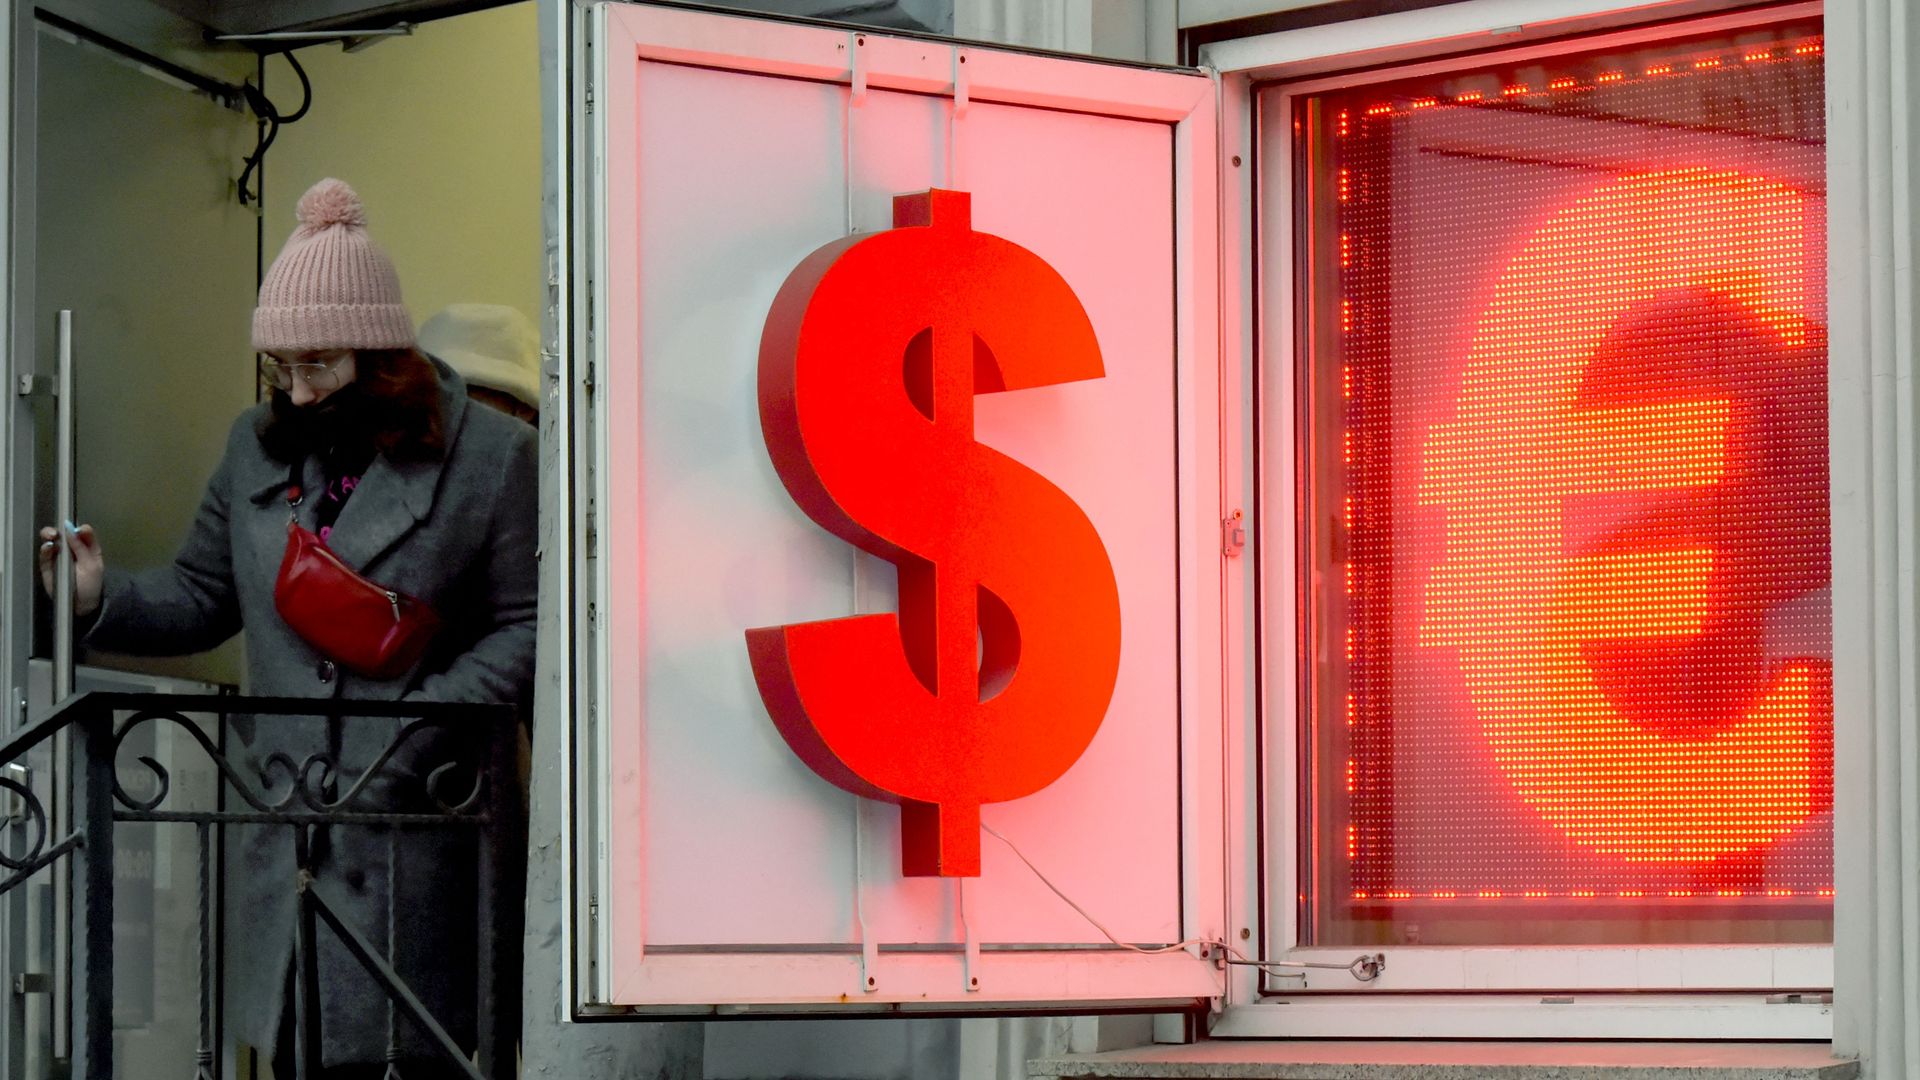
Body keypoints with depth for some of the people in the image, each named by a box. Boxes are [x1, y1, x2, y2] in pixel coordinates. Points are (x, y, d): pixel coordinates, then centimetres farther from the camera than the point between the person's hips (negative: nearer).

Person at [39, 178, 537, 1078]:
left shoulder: (491, 454, -2)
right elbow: (201, 593, 21)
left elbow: (524, 629, -4)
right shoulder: (257, 445, 15)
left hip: (419, 824, -4)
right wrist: (102, 601, 2)